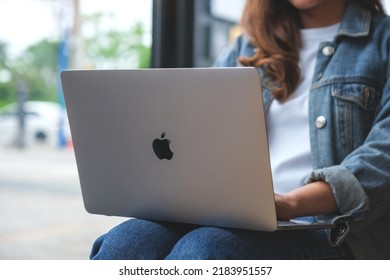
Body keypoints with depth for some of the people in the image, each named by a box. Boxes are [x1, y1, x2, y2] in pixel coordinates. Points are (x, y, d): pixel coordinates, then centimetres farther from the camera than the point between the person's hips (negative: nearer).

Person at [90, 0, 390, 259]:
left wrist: (290, 203, -24)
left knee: (203, 248, -35)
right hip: (232, 219, 4)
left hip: (329, 229, -3)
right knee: (125, 241, -28)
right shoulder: (243, 50, 24)